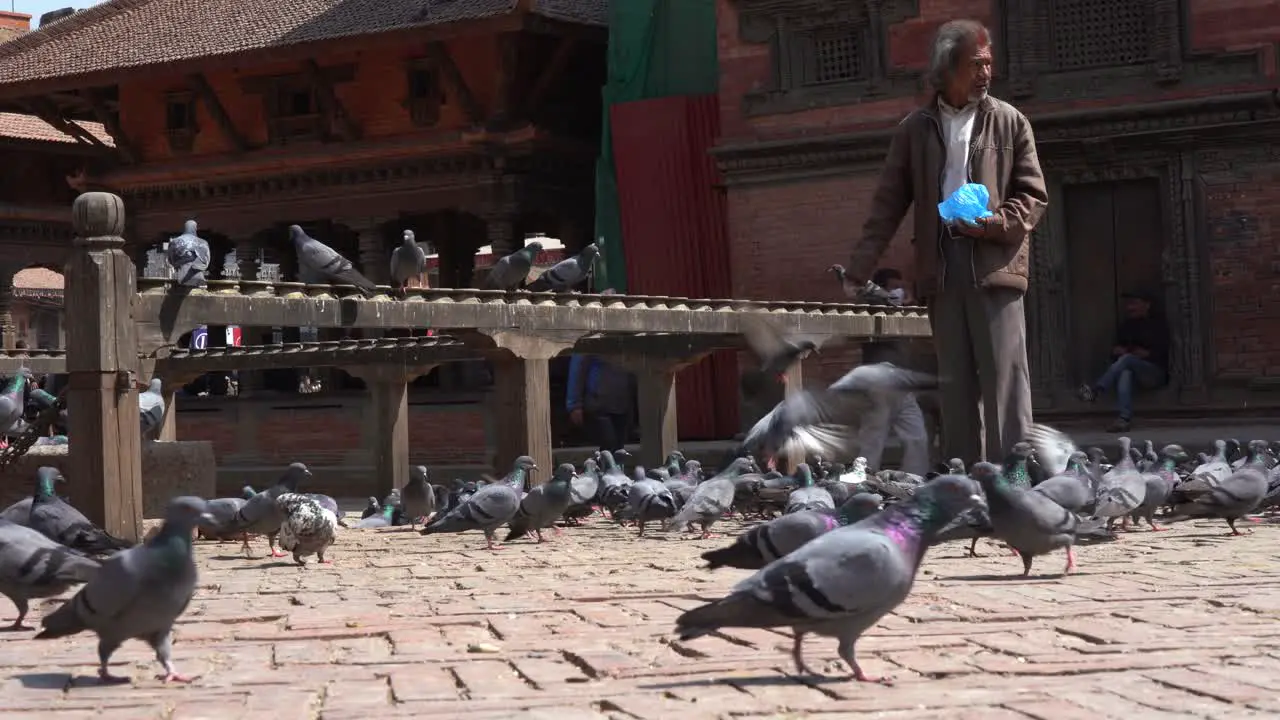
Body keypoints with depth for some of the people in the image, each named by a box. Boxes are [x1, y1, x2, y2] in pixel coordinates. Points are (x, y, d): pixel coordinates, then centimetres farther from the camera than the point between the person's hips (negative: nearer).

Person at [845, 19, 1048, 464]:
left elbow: (1034, 196, 6)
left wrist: (998, 223, -14)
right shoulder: (915, 129, 11)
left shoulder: (1010, 123, 7)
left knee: (1004, 377, -6)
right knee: (954, 381, 5)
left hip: (994, 261, -2)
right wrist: (860, 268, 0)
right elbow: (888, 204, 10)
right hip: (940, 265, 2)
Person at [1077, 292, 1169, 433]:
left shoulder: (1158, 325, 12)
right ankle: (1125, 419, -57)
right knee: (1125, 373, -38)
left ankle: (1096, 389, -49)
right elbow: (1117, 349, 18)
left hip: (1155, 372, -2)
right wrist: (1116, 351, -5)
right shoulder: (1125, 327, 23)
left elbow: (1164, 351, 2)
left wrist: (1148, 354, -14)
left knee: (1127, 359, -34)